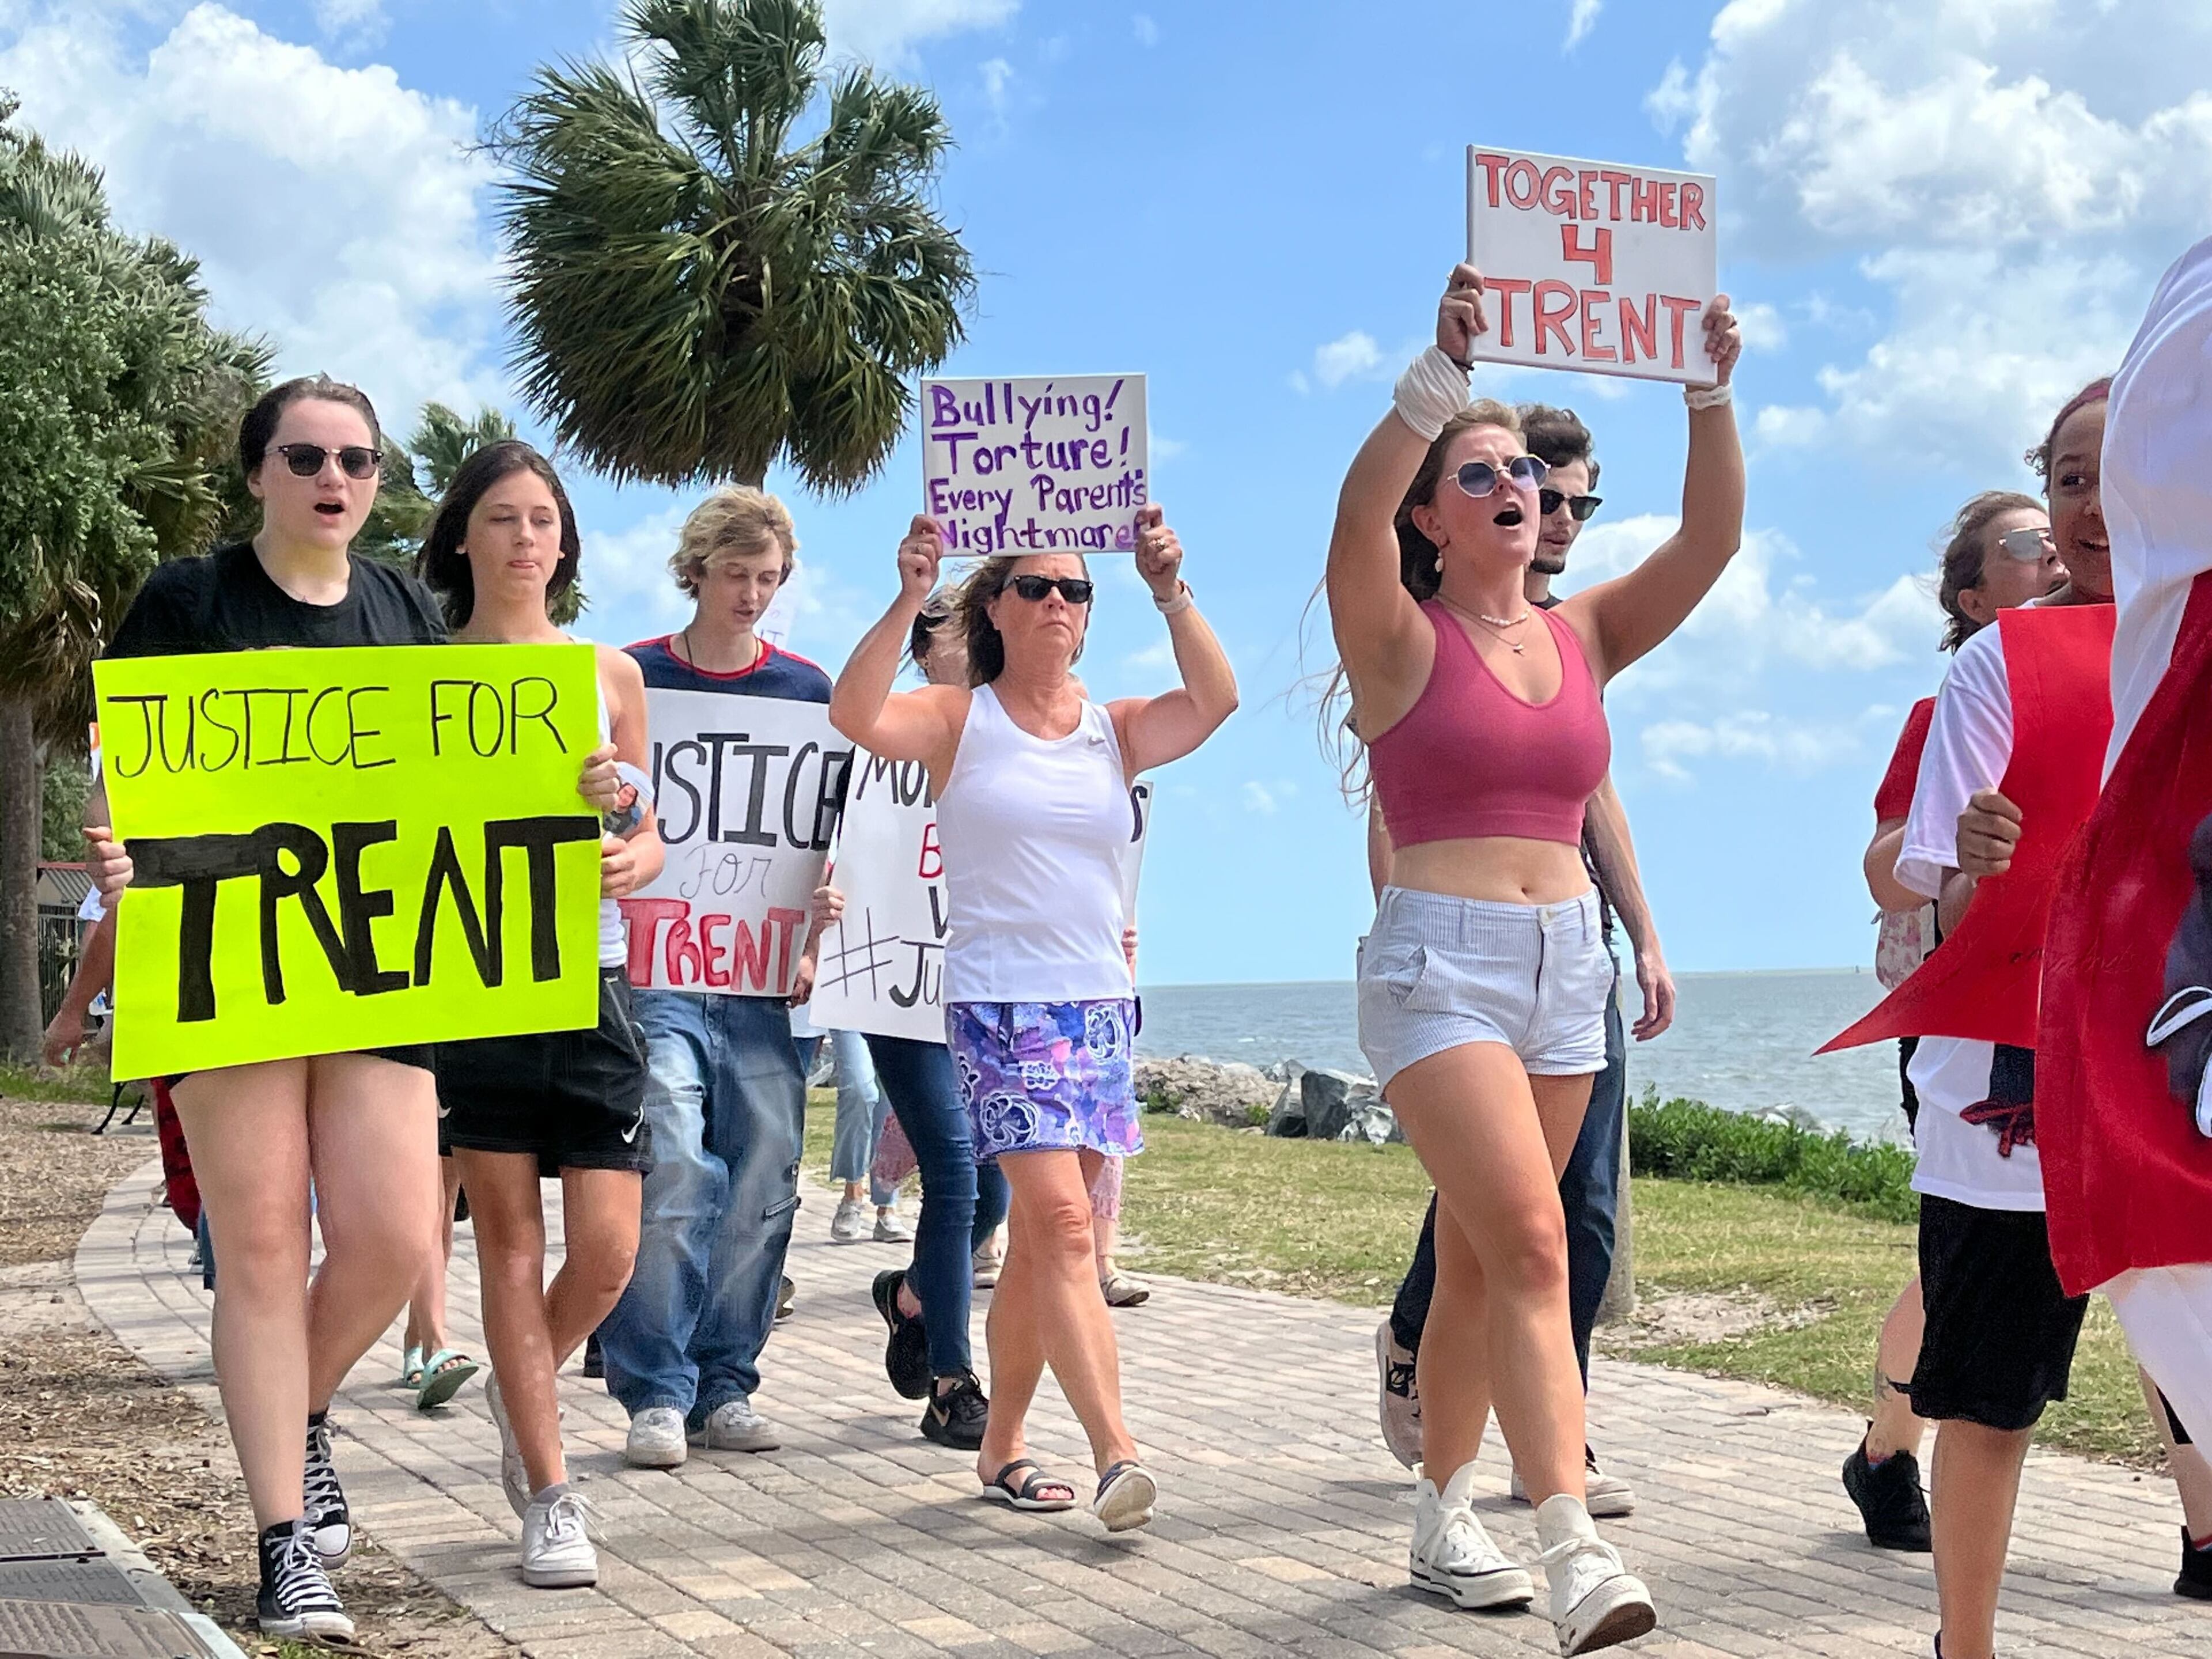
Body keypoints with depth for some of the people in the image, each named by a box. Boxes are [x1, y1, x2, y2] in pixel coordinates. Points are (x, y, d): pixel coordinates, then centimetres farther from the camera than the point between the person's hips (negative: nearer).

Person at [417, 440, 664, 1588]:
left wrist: (631, 859, -7)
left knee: (608, 1250, -4)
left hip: (588, 981, 2)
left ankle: (523, 1389, 28)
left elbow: (648, 833, 14)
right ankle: (550, 1497, 9)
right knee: (510, 1239, 1)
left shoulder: (611, 673, 11)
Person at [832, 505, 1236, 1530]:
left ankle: (1002, 1450, 21)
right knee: (1062, 1220, -17)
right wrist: (908, 602, -24)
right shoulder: (960, 719, 2)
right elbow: (856, 716, -16)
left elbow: (1214, 700, -6)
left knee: (1039, 1236, 10)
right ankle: (1116, 1451, -23)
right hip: (999, 1000, -5)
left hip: (1101, 1003, 5)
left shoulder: (1115, 732, 11)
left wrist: (1171, 592, -14)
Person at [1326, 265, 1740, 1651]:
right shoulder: (1400, 639, -3)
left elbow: (1709, 541, 0)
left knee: (1479, 1258, 13)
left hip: (1566, 967, 5)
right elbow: (1357, 517, -22)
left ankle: (1445, 1514, 26)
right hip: (1439, 964, -5)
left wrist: (1712, 393, -12)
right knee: (1531, 1242, -18)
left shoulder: (1584, 638, 11)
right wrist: (1442, 371, -32)